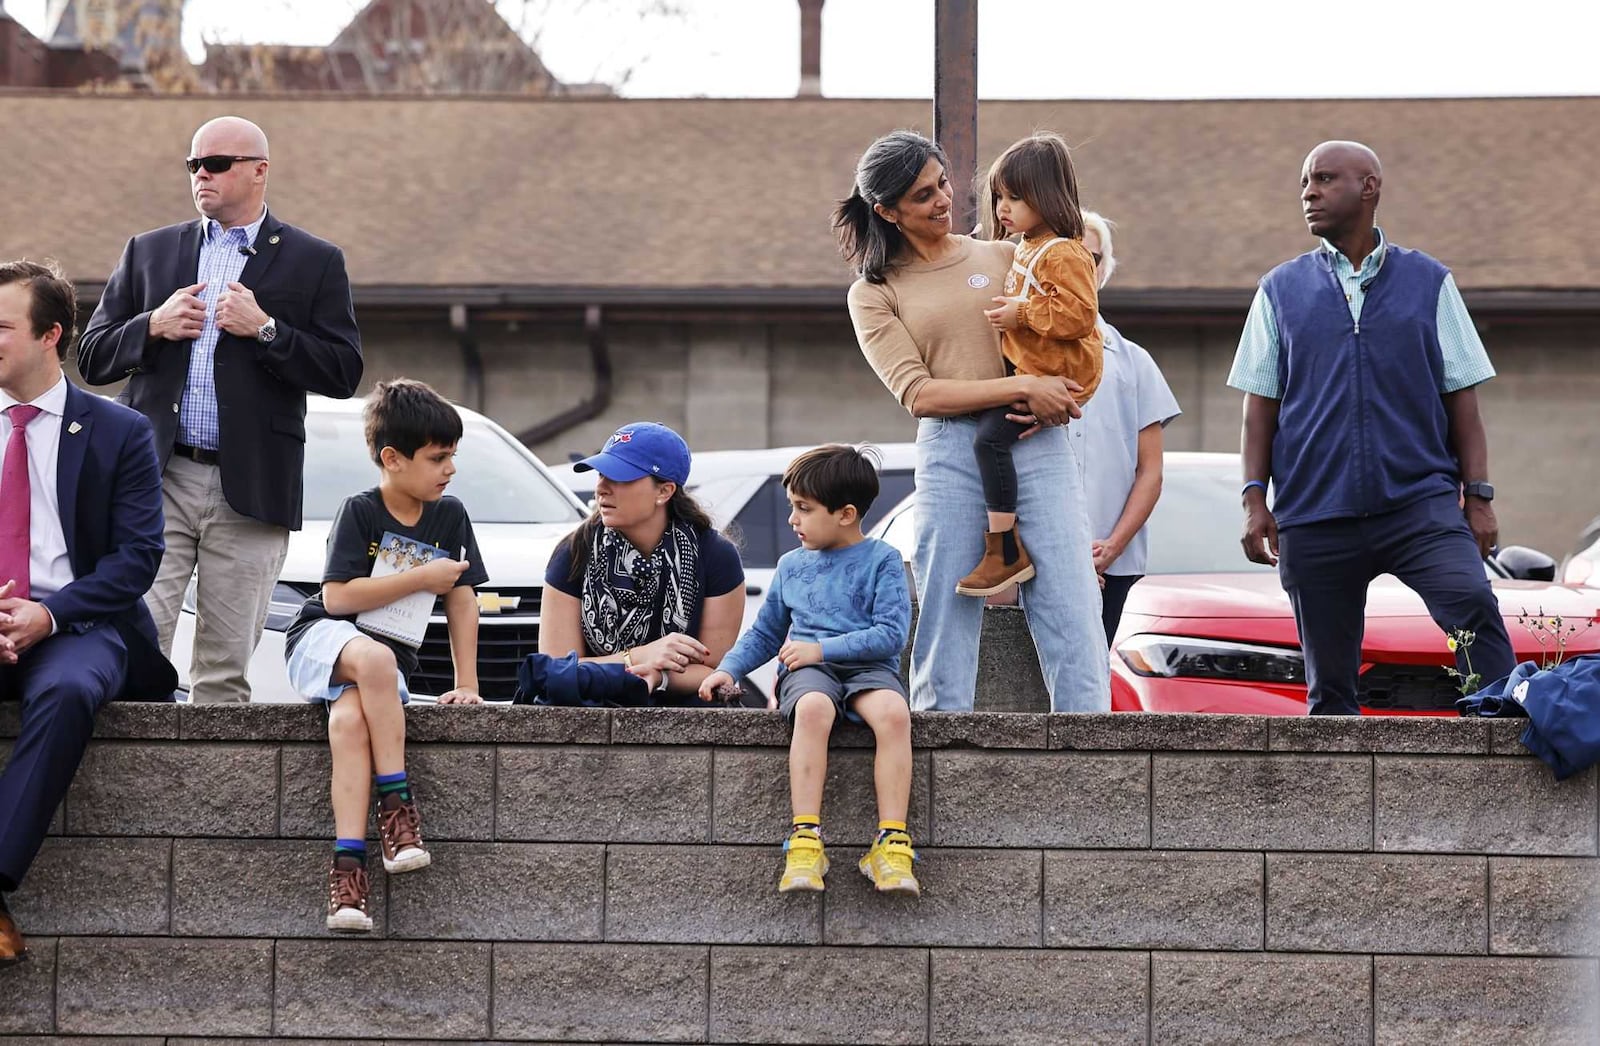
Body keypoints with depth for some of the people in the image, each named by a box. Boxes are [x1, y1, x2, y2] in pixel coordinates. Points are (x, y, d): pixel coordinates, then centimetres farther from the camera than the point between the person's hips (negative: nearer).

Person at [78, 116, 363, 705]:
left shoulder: (314, 263, 9)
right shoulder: (149, 252, 16)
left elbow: (343, 373, 0)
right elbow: (92, 358, 14)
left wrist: (265, 329, -11)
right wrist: (154, 326, -5)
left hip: (249, 491, -1)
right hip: (156, 481, 1)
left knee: (225, 670, 1)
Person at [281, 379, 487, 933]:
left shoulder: (449, 517, 6)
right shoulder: (359, 513, -8)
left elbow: (462, 599, 10)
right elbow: (337, 597, -17)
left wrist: (466, 684, 3)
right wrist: (423, 578, -14)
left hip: (385, 659, 3)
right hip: (322, 639, -3)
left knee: (350, 716, -32)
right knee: (372, 658, -40)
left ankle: (348, 864, -42)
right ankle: (397, 804, -33)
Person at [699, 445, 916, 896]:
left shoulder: (882, 560, 5)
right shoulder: (792, 565, 20)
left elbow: (892, 634, -6)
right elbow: (765, 634, 30)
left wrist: (821, 648, -12)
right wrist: (728, 669, 12)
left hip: (868, 667, -2)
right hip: (808, 670, 2)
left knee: (893, 712, -37)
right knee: (812, 708, -36)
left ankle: (891, 842, -38)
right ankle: (805, 840, -44)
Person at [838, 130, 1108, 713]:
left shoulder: (1003, 258, 16)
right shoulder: (874, 294, 9)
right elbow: (918, 393, -3)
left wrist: (1050, 402, -7)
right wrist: (1024, 388, -12)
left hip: (1038, 447, 1)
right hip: (952, 454, -1)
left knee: (1074, 620, -9)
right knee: (945, 636, -2)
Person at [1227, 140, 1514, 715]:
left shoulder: (1429, 282, 10)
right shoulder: (1281, 291, 13)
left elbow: (1462, 400, 8)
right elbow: (1260, 406, 11)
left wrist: (1478, 496, 0)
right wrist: (1255, 499, 0)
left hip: (1422, 501, -2)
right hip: (1314, 517, 2)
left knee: (1474, 609, -27)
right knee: (1329, 683, 4)